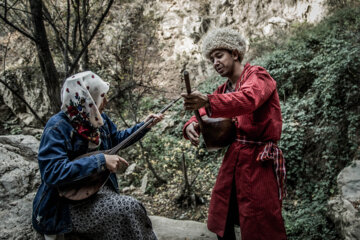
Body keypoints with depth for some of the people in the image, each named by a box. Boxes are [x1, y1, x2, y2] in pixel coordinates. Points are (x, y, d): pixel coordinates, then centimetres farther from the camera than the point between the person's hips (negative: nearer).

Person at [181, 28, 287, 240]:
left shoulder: (257, 76, -7)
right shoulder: (224, 89, 16)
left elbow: (248, 99, -30)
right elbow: (204, 114, 6)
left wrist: (208, 101, -46)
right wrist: (192, 125, -19)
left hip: (259, 161, -7)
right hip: (233, 158, 7)